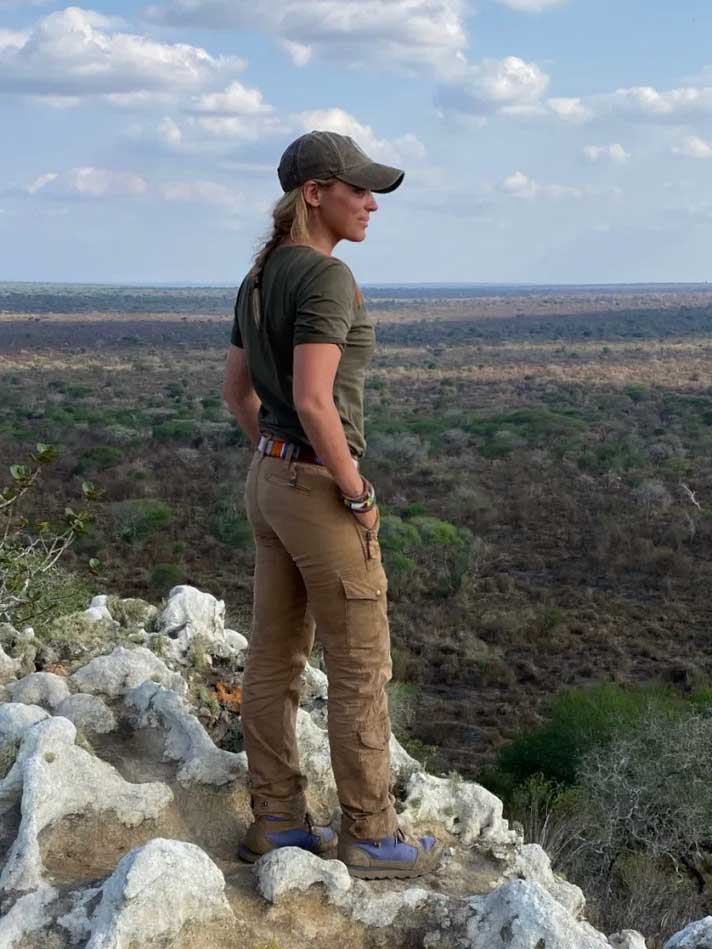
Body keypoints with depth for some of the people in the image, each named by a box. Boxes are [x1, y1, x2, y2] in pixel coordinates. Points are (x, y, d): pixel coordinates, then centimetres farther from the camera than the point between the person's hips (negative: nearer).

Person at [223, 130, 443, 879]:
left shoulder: (261, 278, 9)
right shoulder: (327, 278, -20)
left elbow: (236, 389, 15)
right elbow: (313, 402, -27)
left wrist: (282, 468, 18)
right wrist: (359, 497, -16)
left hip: (270, 481, 9)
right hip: (320, 495, -9)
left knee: (275, 658, 14)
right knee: (362, 667, 3)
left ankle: (275, 820, 24)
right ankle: (370, 837, 15)